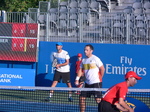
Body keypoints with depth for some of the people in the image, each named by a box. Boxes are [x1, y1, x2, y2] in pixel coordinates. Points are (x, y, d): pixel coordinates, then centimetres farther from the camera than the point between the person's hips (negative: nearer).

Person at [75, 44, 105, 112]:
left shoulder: (95, 59, -8)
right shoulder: (84, 60, 11)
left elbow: (102, 69, -7)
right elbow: (80, 70, 15)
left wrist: (100, 78, -2)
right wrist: (77, 79, 4)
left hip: (96, 83, -7)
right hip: (87, 83, 7)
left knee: (98, 100, -12)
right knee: (82, 98, 5)